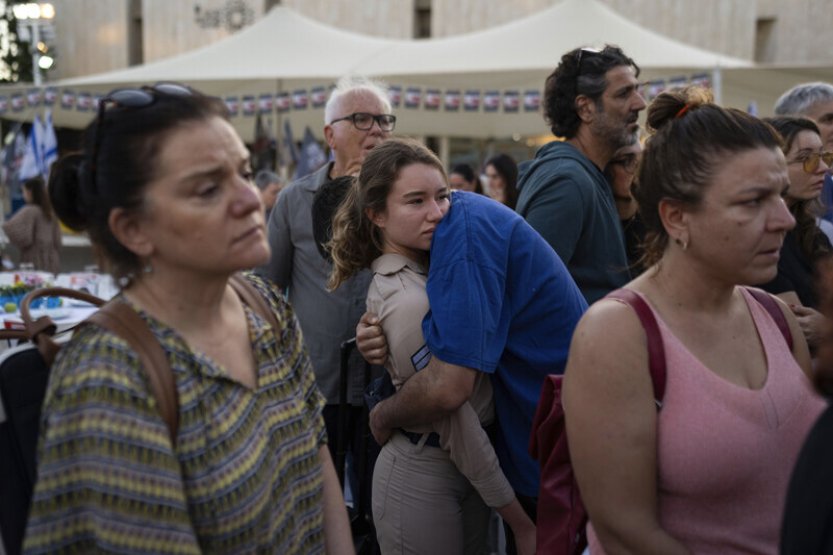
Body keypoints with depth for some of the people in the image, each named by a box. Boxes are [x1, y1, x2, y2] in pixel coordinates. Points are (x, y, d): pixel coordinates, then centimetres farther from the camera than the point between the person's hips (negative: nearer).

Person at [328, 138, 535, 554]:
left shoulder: (428, 270, 3)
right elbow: (454, 420, -21)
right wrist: (519, 519, -14)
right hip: (424, 480, -8)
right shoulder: (410, 302, -24)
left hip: (460, 468, 8)